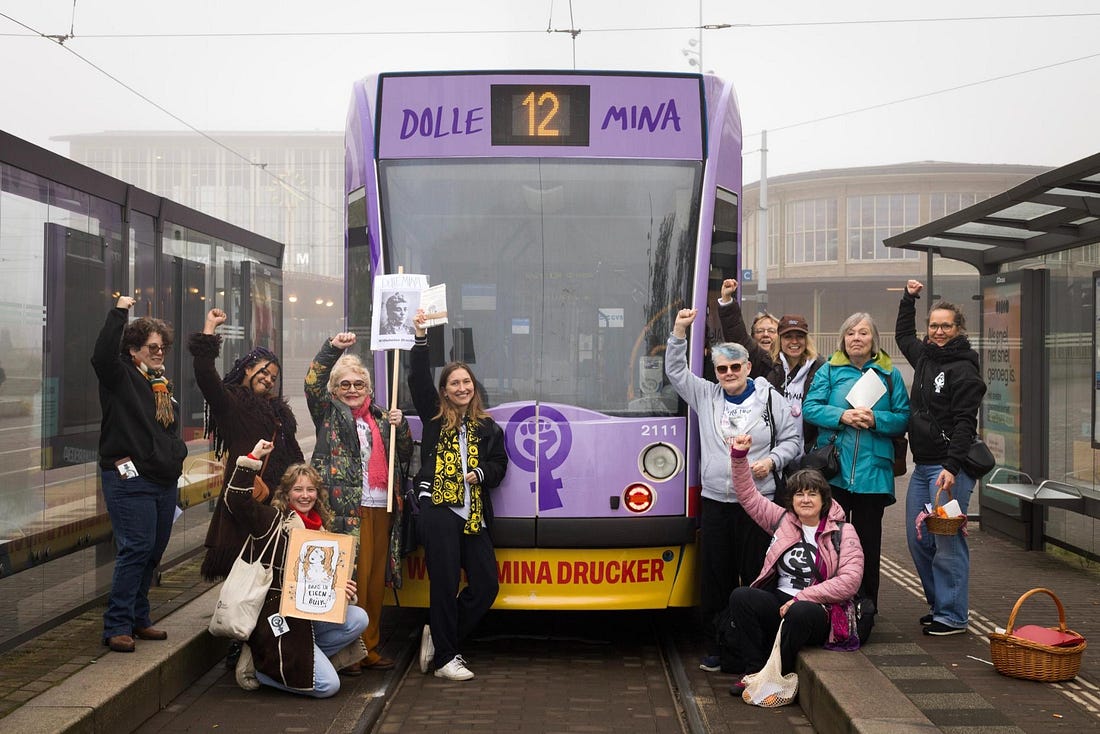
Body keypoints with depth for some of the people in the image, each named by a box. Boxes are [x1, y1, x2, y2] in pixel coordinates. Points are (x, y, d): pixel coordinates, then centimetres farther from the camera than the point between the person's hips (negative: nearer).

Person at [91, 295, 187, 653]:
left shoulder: (163, 385, 19)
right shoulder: (120, 378, -4)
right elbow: (102, 355, -26)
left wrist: (177, 453, 15)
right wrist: (118, 312, -25)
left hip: (164, 481, 8)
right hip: (130, 480, -8)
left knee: (153, 552, 12)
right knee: (135, 549, -12)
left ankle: (138, 619, 23)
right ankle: (117, 627, -5)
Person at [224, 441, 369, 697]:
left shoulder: (320, 528, 15)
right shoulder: (272, 520, -4)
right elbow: (235, 500, -21)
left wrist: (343, 590, -2)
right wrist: (252, 458, -24)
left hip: (308, 615, 7)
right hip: (274, 617, -7)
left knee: (358, 619, -17)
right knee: (327, 685, -15)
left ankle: (301, 659, -6)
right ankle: (258, 664, 2)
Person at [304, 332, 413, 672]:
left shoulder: (379, 418, 21)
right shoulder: (329, 414, 7)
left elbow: (405, 456, 21)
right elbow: (313, 383, -10)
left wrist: (400, 426, 4)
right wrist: (332, 348, -21)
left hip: (381, 507, 5)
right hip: (347, 507, -5)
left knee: (376, 579, 7)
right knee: (352, 578, -9)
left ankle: (369, 647, 16)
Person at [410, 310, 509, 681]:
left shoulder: (487, 427, 15)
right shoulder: (434, 417, 8)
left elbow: (499, 466, 13)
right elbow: (418, 379, -2)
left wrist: (480, 473, -8)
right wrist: (420, 338, -10)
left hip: (474, 515, 4)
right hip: (438, 509, -4)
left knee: (486, 585, 3)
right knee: (445, 584, -4)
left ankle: (439, 636, 20)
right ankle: (444, 657, 7)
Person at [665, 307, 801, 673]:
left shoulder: (770, 398, 4)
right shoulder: (705, 396, 10)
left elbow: (792, 439, 9)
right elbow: (676, 370, 7)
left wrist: (772, 460, -9)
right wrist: (679, 331, -3)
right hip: (715, 501, 2)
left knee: (755, 576, 0)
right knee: (716, 577, 4)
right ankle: (715, 648, 13)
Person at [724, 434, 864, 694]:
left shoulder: (843, 533, 0)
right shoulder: (783, 520, 13)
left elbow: (849, 581, -11)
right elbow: (749, 495, 14)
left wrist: (801, 598, -15)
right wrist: (739, 456, 3)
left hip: (818, 610, -4)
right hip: (779, 603, 4)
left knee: (801, 612, -38)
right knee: (740, 596, -24)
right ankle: (755, 670, -18)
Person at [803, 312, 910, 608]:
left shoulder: (889, 374, 8)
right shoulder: (829, 370, 7)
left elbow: (903, 417, 3)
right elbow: (810, 407, -2)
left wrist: (876, 420, -15)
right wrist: (842, 415, -16)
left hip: (873, 471, 1)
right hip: (833, 469, -1)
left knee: (868, 539, 7)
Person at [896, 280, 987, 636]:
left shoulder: (963, 369, -10)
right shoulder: (924, 356, 14)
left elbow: (965, 423, -16)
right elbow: (903, 335, 38)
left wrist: (952, 467, -24)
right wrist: (908, 299, 32)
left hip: (949, 467, -9)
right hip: (922, 466, 9)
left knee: (947, 541, -7)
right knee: (918, 540, 11)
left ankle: (953, 616, 1)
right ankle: (938, 604, 23)